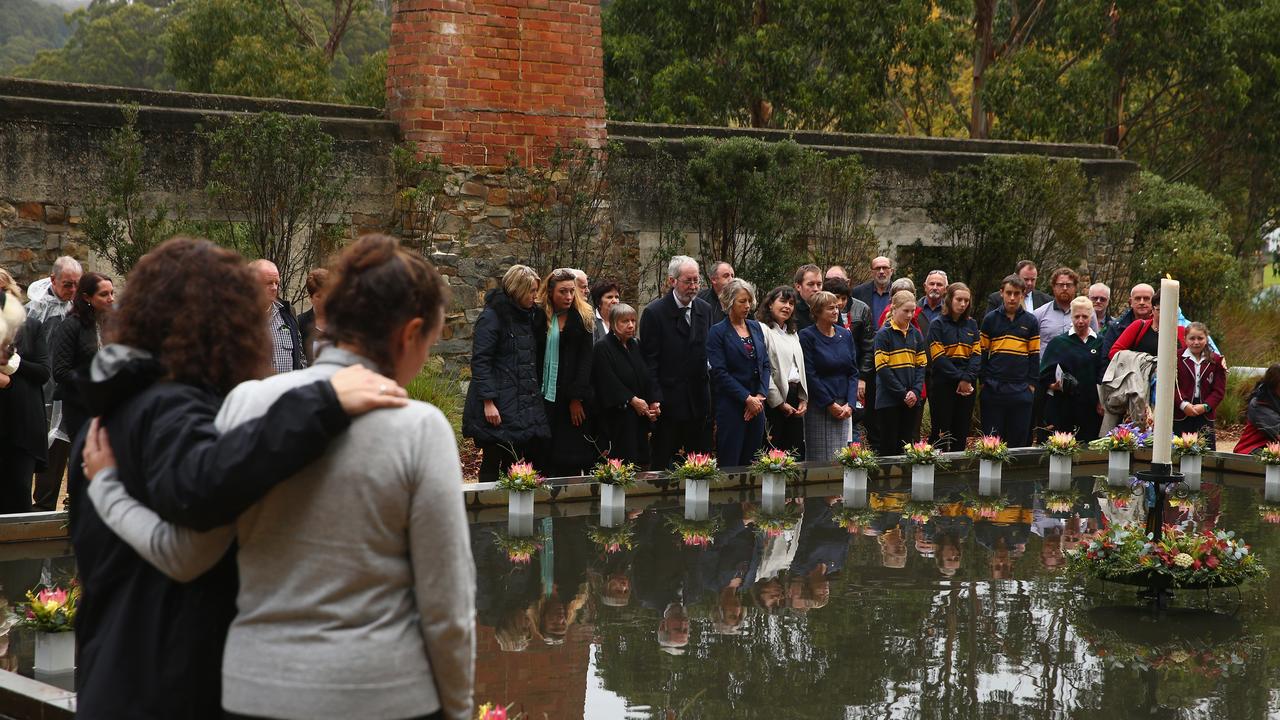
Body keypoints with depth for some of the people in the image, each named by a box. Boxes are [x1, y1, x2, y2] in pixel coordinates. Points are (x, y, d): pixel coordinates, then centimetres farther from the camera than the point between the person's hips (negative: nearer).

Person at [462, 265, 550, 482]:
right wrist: (488, 402, -20)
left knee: (513, 464, 9)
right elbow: (480, 362, -14)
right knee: (492, 464, -3)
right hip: (499, 404, -7)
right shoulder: (491, 317, -9)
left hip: (524, 403, 7)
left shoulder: (530, 316, 15)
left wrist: (537, 394, 10)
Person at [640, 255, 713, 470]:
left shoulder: (705, 309, 10)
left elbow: (708, 353, 15)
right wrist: (654, 399, -14)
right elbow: (649, 360, -8)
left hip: (700, 402, 5)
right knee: (663, 465, 0)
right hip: (668, 402, -5)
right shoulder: (654, 312, -6)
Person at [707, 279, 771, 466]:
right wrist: (747, 398, -13)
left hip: (757, 405, 5)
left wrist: (760, 396, -3)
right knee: (729, 464, -5)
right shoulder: (717, 332, -5)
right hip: (731, 407, -5)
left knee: (751, 464, 5)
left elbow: (765, 365, 12)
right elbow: (719, 372, -11)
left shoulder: (755, 327, 12)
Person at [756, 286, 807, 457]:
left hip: (795, 397, 8)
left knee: (798, 453, 6)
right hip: (774, 402, -8)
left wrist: (803, 399, 7)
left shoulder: (793, 334, 20)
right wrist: (779, 403, -13)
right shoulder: (763, 330, -7)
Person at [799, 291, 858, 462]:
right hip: (818, 408, -5)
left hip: (844, 408, 5)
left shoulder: (845, 335, 11)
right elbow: (810, 375, -9)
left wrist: (849, 404, -3)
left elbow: (853, 372, 9)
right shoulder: (807, 336, -5)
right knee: (820, 459, -5)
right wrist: (830, 404, -11)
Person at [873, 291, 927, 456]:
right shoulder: (884, 334, -6)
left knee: (907, 446, 7)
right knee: (889, 446, -3)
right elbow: (882, 368, -11)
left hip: (911, 400, 5)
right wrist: (902, 393, -14)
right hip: (889, 399, -5)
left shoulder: (916, 334, 11)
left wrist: (916, 391, -6)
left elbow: (921, 365, 10)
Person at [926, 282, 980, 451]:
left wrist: (967, 378, -12)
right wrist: (959, 377, -16)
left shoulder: (971, 325, 11)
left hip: (967, 387, 4)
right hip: (943, 385, -4)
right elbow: (938, 358, -10)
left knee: (962, 431, 7)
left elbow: (977, 355, 4)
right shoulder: (938, 325, -2)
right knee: (940, 432, -3)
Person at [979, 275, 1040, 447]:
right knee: (992, 439, 2)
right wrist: (983, 380, 0)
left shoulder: (1030, 321, 7)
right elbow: (982, 352, 7)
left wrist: (1032, 383, 0)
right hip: (993, 388, -1)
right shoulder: (990, 319, 6)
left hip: (1021, 390, 1)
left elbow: (1035, 355, 8)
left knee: (1020, 439, 2)